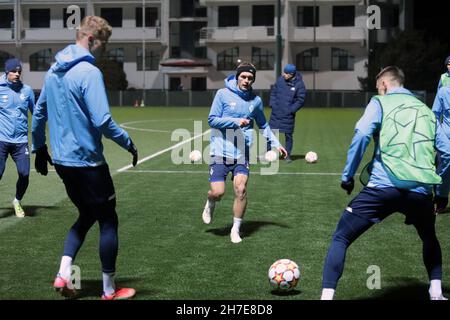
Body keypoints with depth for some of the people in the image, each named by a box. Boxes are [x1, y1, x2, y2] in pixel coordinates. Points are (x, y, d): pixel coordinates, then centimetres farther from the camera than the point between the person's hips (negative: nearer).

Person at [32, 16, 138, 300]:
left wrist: (39, 149, 26)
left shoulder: (53, 71, 10)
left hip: (62, 160, 8)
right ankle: (110, 291, 12)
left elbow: (39, 113, 17)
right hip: (87, 160, -8)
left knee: (87, 215, 22)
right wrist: (129, 144, -11)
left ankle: (64, 274, 10)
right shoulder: (89, 72, -17)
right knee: (108, 221, 5)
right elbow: (102, 122, -23)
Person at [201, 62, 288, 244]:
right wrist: (235, 121, -17)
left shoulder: (255, 100, 8)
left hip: (242, 153, 2)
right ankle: (210, 205, 29)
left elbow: (263, 125, 22)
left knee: (241, 190, -12)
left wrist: (276, 144, 12)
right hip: (220, 152, -2)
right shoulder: (223, 94, -4)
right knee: (218, 192, -9)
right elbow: (212, 120, -7)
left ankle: (236, 230, 5)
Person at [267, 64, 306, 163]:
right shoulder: (280, 80, 0)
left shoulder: (299, 84, -10)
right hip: (276, 113, 3)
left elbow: (301, 100, -7)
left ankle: (288, 155, 17)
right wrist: (272, 103, 1)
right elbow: (273, 91, 12)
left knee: (288, 135, 5)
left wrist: (291, 109, -13)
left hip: (288, 115, -3)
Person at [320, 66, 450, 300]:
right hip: (421, 190, 4)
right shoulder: (426, 111, 23)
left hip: (383, 185, -4)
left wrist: (348, 175, -3)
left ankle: (327, 295, -9)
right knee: (429, 239, 33)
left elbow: (362, 134, -8)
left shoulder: (380, 103, 10)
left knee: (340, 238, 5)